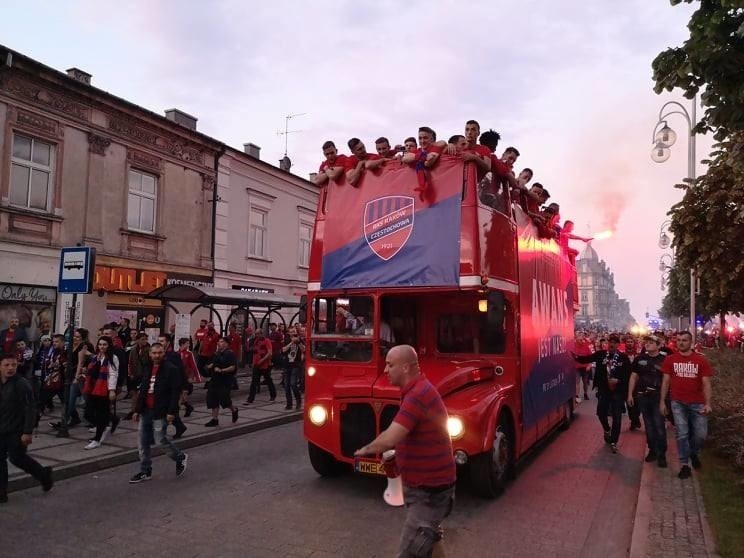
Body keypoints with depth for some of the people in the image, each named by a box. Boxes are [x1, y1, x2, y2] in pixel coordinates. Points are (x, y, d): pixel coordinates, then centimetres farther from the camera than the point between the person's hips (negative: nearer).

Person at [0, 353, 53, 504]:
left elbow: (31, 409, -16)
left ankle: (44, 474, 22)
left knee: (16, 458, -1)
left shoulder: (22, 384, -15)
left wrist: (27, 432, -20)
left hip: (17, 431, -6)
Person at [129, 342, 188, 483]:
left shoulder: (171, 369, -11)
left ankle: (180, 457, 19)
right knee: (143, 441, 10)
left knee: (160, 439, -5)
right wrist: (138, 410, 17)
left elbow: (175, 392, -15)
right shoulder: (148, 369, 13)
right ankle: (145, 471, 22)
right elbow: (143, 391, 19)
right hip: (146, 411, 8)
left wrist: (171, 412, -20)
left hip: (160, 413, -7)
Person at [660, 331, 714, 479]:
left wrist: (708, 404, -11)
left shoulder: (701, 360, -2)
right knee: (682, 434, 0)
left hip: (697, 403, 0)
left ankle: (694, 453, 34)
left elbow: (706, 383, -2)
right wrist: (662, 401, 2)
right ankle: (685, 465, 12)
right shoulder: (670, 359, 0)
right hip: (678, 403, 0)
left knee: (701, 434, 3)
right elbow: (665, 381, 4)